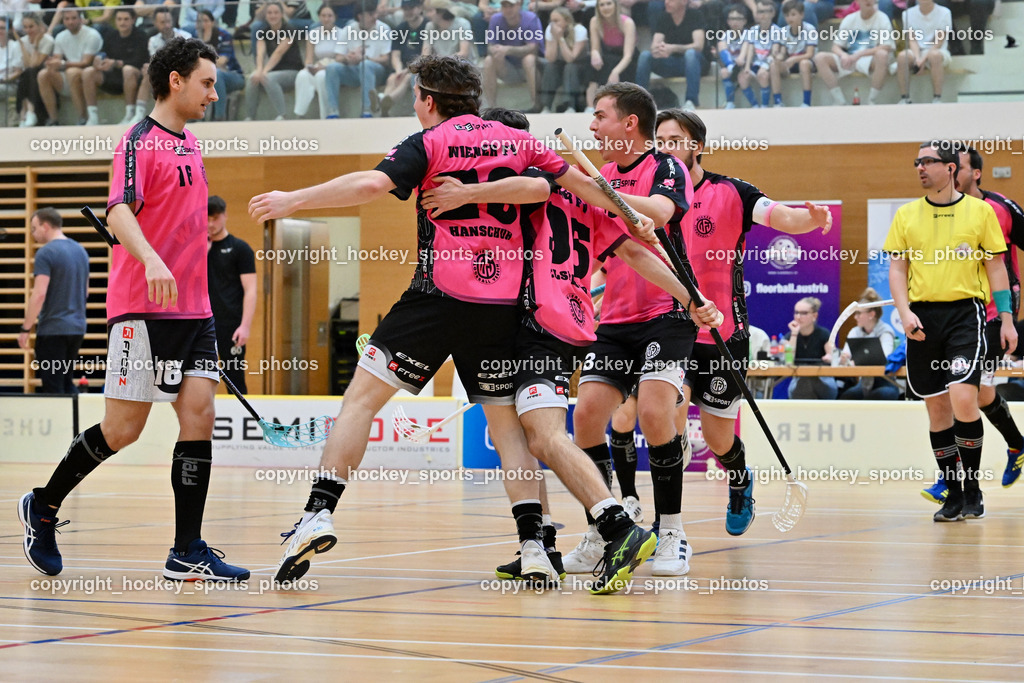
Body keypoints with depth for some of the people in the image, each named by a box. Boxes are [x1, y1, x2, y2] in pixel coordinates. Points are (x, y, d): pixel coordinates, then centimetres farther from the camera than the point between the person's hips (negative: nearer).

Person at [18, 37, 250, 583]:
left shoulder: (188, 144, 17)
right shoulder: (140, 142, -8)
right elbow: (120, 212, -23)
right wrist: (152, 261, -39)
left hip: (193, 309, 8)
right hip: (143, 310, -8)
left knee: (199, 416, -3)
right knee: (122, 430, -3)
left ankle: (187, 553, -3)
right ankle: (43, 508, 18)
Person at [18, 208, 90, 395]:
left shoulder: (46, 253, -13)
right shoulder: (80, 251, 11)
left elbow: (39, 294, -20)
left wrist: (25, 328, -14)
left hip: (53, 329, -8)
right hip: (77, 327, 8)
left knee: (53, 386, -2)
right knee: (66, 382, 16)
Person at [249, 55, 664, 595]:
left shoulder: (430, 143, 1)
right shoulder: (519, 140, 14)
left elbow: (371, 185, -14)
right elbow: (582, 184, 17)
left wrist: (293, 200, -6)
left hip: (440, 293, -5)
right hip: (502, 303, 5)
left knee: (363, 395, 1)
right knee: (505, 419, 10)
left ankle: (318, 515, -13)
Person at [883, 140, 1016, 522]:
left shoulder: (979, 211, 3)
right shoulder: (906, 215, 9)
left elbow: (995, 266, 6)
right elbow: (897, 268, 8)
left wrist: (1007, 319, 1)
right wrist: (905, 312, -8)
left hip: (965, 311, -3)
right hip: (922, 316, 3)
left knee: (963, 398, -17)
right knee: (936, 406, 5)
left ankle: (973, 487, -2)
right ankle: (953, 494, 14)